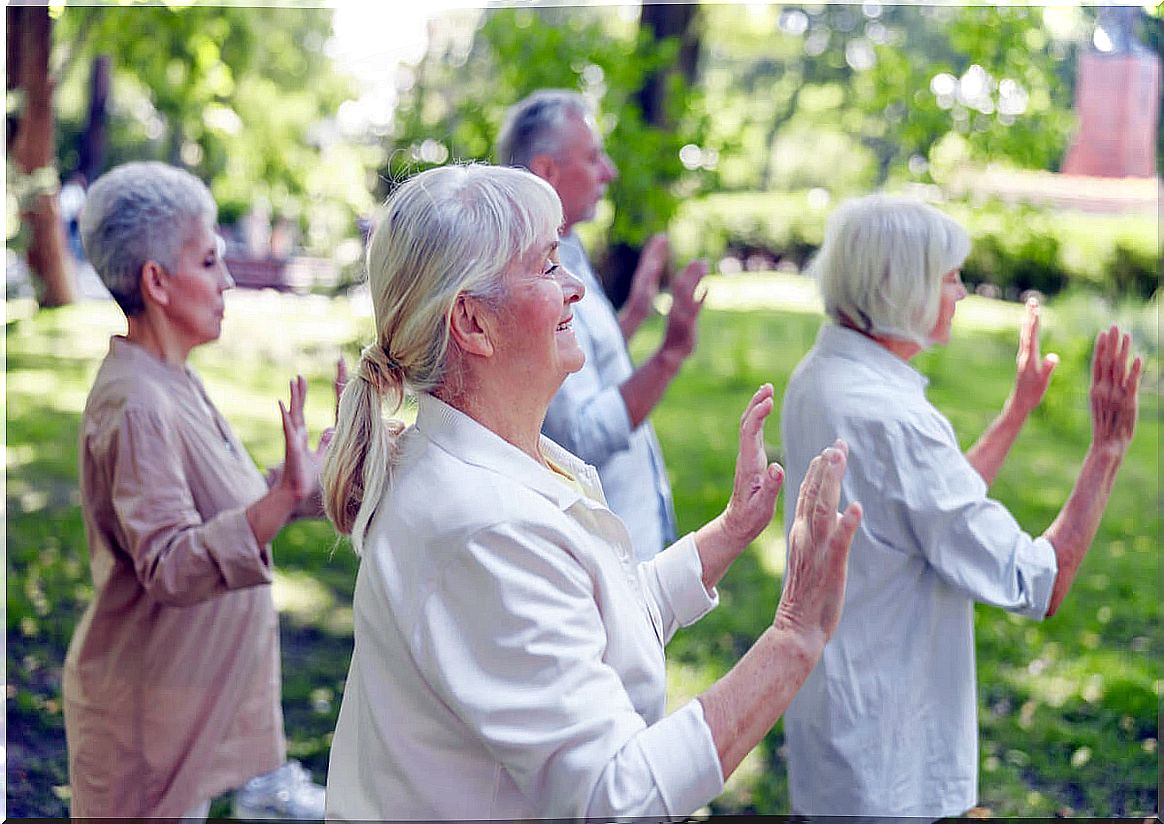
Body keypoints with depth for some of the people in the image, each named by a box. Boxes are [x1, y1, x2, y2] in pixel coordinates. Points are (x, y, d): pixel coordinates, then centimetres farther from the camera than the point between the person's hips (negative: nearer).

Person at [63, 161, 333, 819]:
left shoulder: (177, 383, 7)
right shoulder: (135, 405, -23)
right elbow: (170, 568, -31)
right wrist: (283, 498, -42)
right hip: (149, 702, -9)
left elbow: (224, 509, 14)